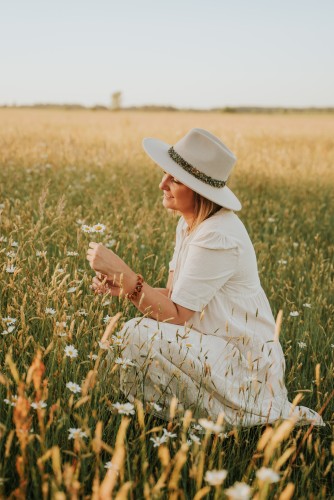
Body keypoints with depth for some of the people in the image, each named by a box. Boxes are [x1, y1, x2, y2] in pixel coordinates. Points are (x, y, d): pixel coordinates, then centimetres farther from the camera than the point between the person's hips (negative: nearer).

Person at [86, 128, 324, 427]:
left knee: (137, 335, -23)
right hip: (219, 348, 10)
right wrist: (121, 285, -10)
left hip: (245, 365, -10)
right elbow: (172, 296, 4)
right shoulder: (190, 224, 6)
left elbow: (176, 315, -23)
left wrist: (122, 271, -26)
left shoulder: (218, 237, -24)